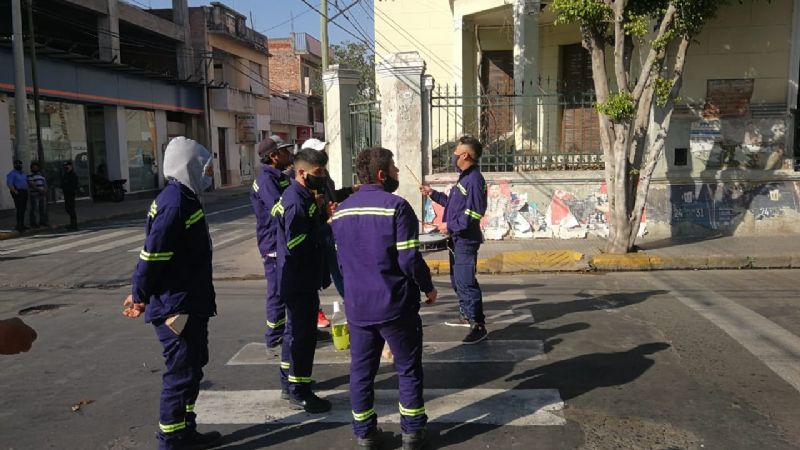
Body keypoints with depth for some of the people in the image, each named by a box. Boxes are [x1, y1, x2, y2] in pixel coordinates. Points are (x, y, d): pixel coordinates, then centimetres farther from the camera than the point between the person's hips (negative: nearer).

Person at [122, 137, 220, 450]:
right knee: (183, 372, -1)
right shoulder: (174, 203, -21)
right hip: (176, 306, -10)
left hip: (190, 303, 10)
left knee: (193, 365, 18)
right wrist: (140, 296, -11)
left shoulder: (184, 199, 12)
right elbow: (152, 255, -22)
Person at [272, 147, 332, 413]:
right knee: (303, 335, -1)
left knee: (296, 331, 20)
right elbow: (296, 246, -25)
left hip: (299, 281, 11)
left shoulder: (301, 196, 11)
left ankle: (289, 384, 34)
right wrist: (325, 228, -15)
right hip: (300, 282, -11)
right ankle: (299, 394, 11)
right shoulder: (297, 202, -21)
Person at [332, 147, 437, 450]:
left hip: (357, 305, 5)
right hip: (395, 304, -5)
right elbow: (409, 259, -19)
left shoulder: (341, 211, 5)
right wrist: (428, 287, -2)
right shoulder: (396, 206, -16)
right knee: (408, 369, 11)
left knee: (361, 371, 13)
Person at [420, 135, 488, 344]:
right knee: (457, 279, 19)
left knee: (465, 282, -10)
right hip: (457, 239, 11)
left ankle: (478, 326, -4)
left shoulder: (474, 179, -18)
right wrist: (432, 194, 21)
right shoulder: (464, 177, 14)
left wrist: (450, 226, -20)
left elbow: (474, 213, -25)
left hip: (466, 240, -11)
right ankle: (466, 315, 33)